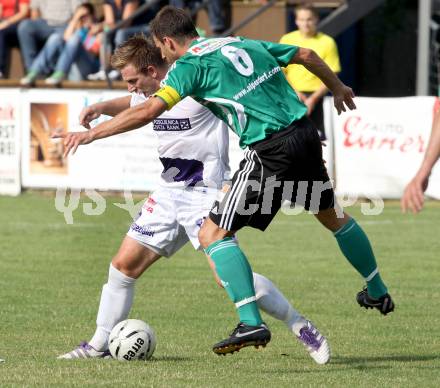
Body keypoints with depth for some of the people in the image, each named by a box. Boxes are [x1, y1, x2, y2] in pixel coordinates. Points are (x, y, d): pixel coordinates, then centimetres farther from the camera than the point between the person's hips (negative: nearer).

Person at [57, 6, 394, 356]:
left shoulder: (189, 64, -3)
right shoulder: (244, 44, 18)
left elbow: (149, 110, -15)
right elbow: (307, 55, 23)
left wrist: (90, 134, -11)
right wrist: (338, 88, 41)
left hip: (271, 151, -8)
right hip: (306, 135, 8)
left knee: (214, 233, -2)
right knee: (331, 214, 31)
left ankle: (251, 323, -14)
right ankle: (378, 293, 46)